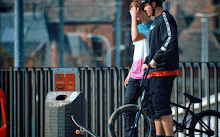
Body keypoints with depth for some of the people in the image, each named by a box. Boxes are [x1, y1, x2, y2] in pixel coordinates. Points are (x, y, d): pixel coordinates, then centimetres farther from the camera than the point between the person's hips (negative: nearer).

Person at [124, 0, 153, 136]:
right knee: (128, 105, 7)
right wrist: (130, 73, 22)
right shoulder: (139, 27, 18)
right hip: (136, 74, 8)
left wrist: (134, 17, -19)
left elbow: (135, 38, -26)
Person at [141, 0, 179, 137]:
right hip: (156, 71, 10)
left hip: (165, 70, -10)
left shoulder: (165, 18, -10)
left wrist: (155, 59, -24)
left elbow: (170, 41, -24)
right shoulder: (156, 21, 21)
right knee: (156, 108, 9)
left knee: (162, 107, -11)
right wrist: (147, 62, 21)